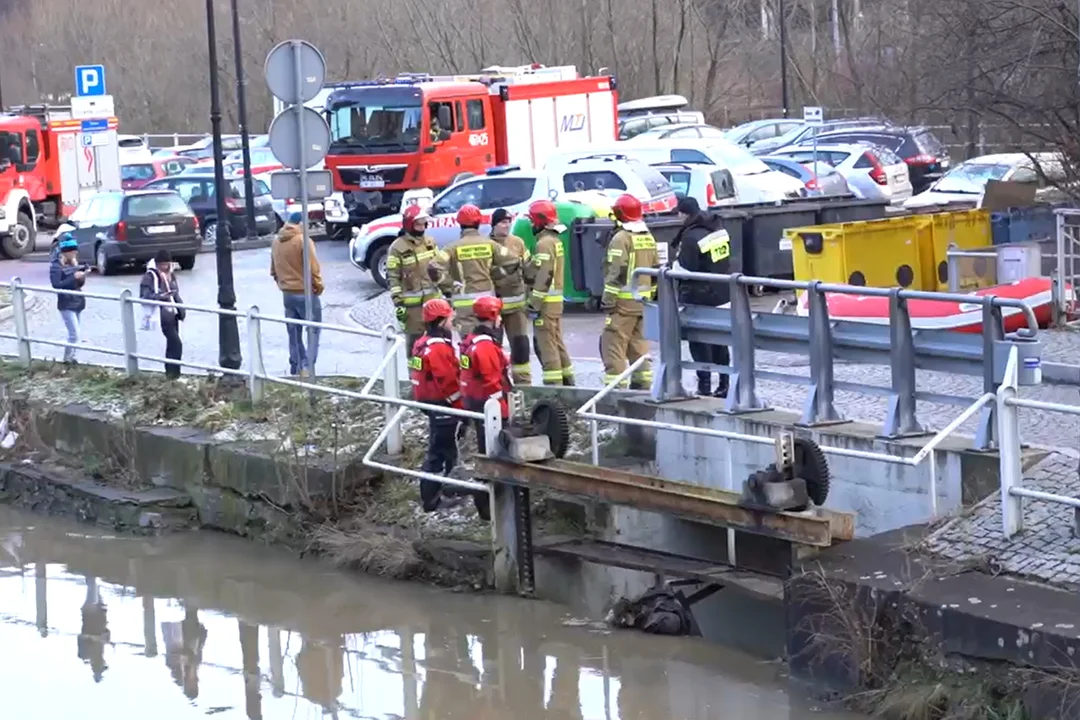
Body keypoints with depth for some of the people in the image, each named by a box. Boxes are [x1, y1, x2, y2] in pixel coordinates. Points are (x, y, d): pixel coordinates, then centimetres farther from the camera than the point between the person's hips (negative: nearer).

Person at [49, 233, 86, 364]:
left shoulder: (73, 263, 9)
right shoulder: (56, 266, -12)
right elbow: (56, 285, -22)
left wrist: (82, 277, -7)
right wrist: (74, 277, -25)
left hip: (77, 303, 7)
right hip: (66, 305, -7)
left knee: (73, 334, 11)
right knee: (74, 334, -11)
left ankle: (70, 358, 19)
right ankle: (68, 359, -1)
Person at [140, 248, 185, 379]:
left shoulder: (171, 275, 12)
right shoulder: (150, 276, -11)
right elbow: (144, 296, -17)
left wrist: (181, 307, 11)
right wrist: (161, 296, -32)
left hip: (173, 313, 8)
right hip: (163, 314, -8)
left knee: (172, 343, 14)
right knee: (176, 343, -15)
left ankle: (171, 374, 24)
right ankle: (173, 374, -11)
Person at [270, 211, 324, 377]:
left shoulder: (276, 241, 6)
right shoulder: (303, 240, -16)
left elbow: (273, 269, 14)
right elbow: (313, 268, -17)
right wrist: (318, 285, -3)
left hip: (287, 294, 6)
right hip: (305, 293, -6)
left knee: (294, 332, 15)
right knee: (313, 330, -1)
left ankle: (296, 367, 18)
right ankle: (307, 366, -13)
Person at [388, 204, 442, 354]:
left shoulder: (429, 242, 7)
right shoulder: (397, 248, -13)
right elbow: (392, 278, -12)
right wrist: (398, 303, -16)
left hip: (433, 299, 6)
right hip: (412, 303, -6)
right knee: (415, 340, -1)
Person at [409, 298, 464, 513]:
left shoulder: (423, 343, 9)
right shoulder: (440, 348, -22)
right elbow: (448, 382, -24)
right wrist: (461, 407, -14)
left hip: (429, 402, 10)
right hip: (443, 406, -10)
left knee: (440, 448, 21)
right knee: (439, 451, -4)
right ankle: (431, 499, 0)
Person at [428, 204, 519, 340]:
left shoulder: (454, 247, -6)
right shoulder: (489, 244, 3)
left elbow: (434, 268, -17)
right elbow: (512, 262, 1)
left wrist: (449, 287, -5)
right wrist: (494, 275, 12)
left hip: (464, 303, -3)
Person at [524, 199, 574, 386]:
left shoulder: (544, 243, -16)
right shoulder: (555, 240, 15)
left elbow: (543, 277, -21)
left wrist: (534, 305, -20)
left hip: (546, 301, -10)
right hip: (556, 300, 10)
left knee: (545, 344, -7)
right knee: (556, 342, 17)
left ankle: (553, 384, -7)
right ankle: (567, 380, 23)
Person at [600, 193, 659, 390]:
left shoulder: (621, 238, -14)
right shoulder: (648, 238, 12)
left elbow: (616, 273, -19)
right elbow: (656, 270, 16)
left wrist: (608, 301, -16)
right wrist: (650, 296, 22)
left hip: (624, 302, -8)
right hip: (642, 303, 8)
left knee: (613, 344, -6)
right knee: (638, 344, 14)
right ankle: (642, 382, 16)